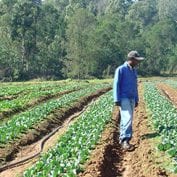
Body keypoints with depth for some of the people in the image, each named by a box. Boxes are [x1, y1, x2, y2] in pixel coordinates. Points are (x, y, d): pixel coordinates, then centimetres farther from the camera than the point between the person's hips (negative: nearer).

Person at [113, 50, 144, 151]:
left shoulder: (134, 71, 14)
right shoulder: (120, 69, -10)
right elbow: (116, 85, -12)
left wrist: (136, 100, 18)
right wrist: (116, 100, -17)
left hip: (132, 99, 8)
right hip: (123, 98, -8)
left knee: (127, 119, 9)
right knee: (127, 119, -17)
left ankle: (122, 139, 16)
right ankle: (125, 141, -18)